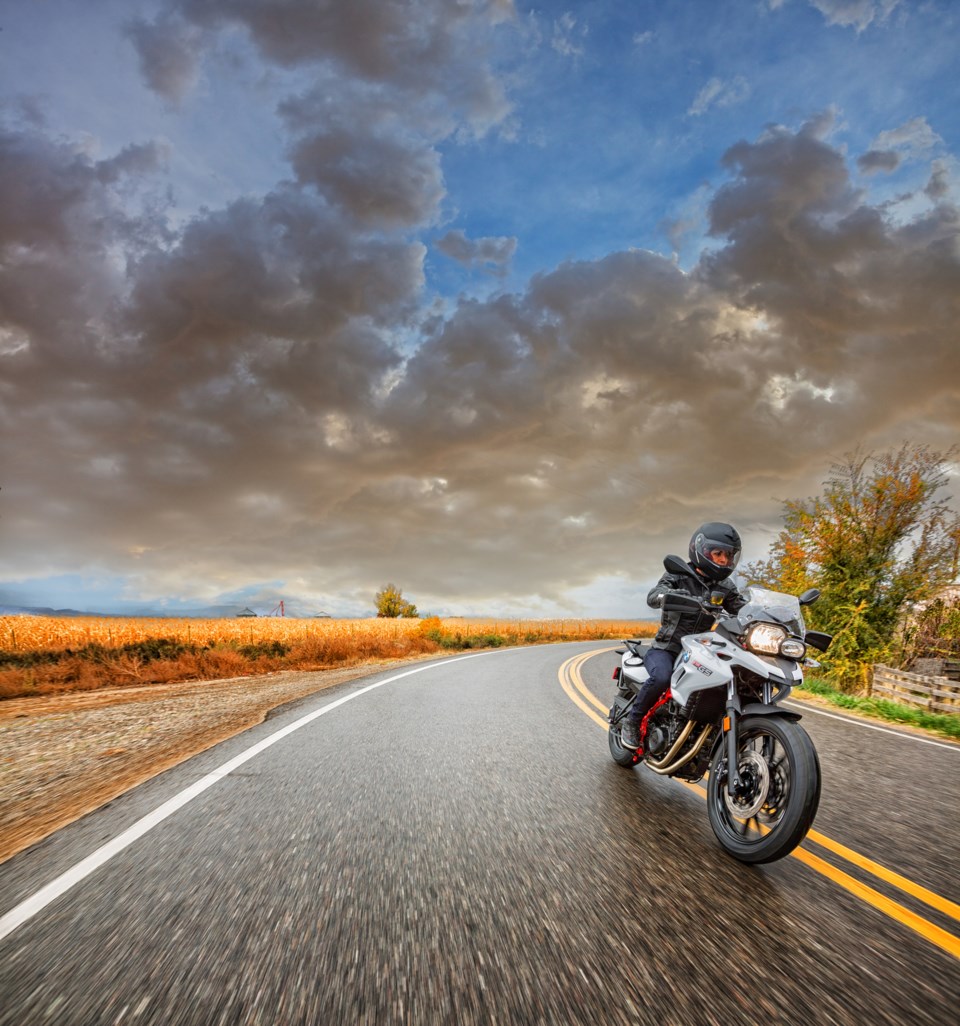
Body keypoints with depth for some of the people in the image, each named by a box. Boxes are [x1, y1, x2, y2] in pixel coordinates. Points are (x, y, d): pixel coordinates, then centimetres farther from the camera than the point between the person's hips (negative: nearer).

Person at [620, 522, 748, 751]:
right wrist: (673, 595, -46)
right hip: (665, 648, -5)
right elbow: (653, 596, -23)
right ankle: (632, 719, -11)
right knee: (662, 677, -35)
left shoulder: (725, 587, 10)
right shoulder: (678, 575, -6)